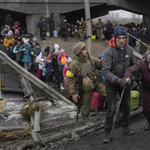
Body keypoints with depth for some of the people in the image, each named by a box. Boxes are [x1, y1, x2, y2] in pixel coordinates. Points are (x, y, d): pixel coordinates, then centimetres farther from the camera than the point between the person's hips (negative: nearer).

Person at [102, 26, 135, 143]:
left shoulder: (128, 49, -6)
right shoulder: (109, 51, -22)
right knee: (111, 108, -5)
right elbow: (106, 71, -26)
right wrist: (118, 80, -36)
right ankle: (108, 132, 9)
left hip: (125, 82, 5)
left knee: (126, 106, 15)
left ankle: (126, 127, 34)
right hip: (112, 83, -5)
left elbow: (133, 65, 9)